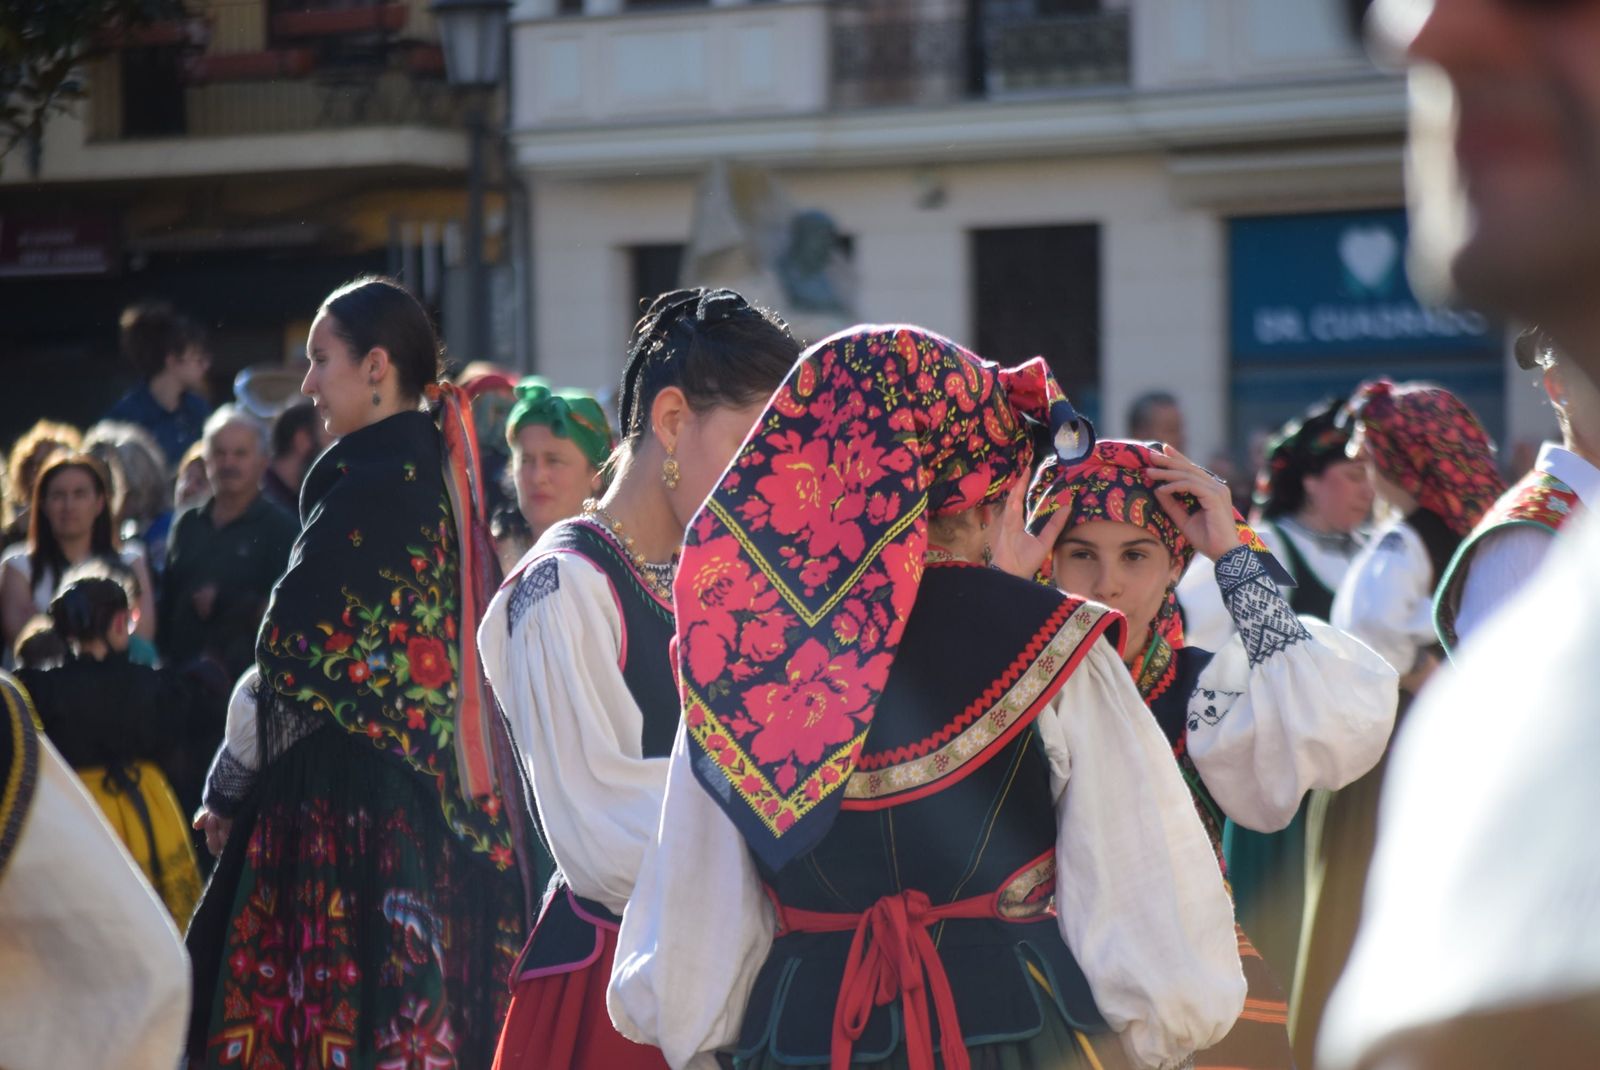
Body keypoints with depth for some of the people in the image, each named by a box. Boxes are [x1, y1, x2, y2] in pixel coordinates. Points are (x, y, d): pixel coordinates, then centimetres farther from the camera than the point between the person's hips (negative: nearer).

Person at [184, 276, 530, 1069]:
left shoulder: (367, 489, -14)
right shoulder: (438, 477, 11)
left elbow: (291, 667, -13)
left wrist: (228, 789, 1)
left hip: (352, 808, -9)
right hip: (439, 810, 9)